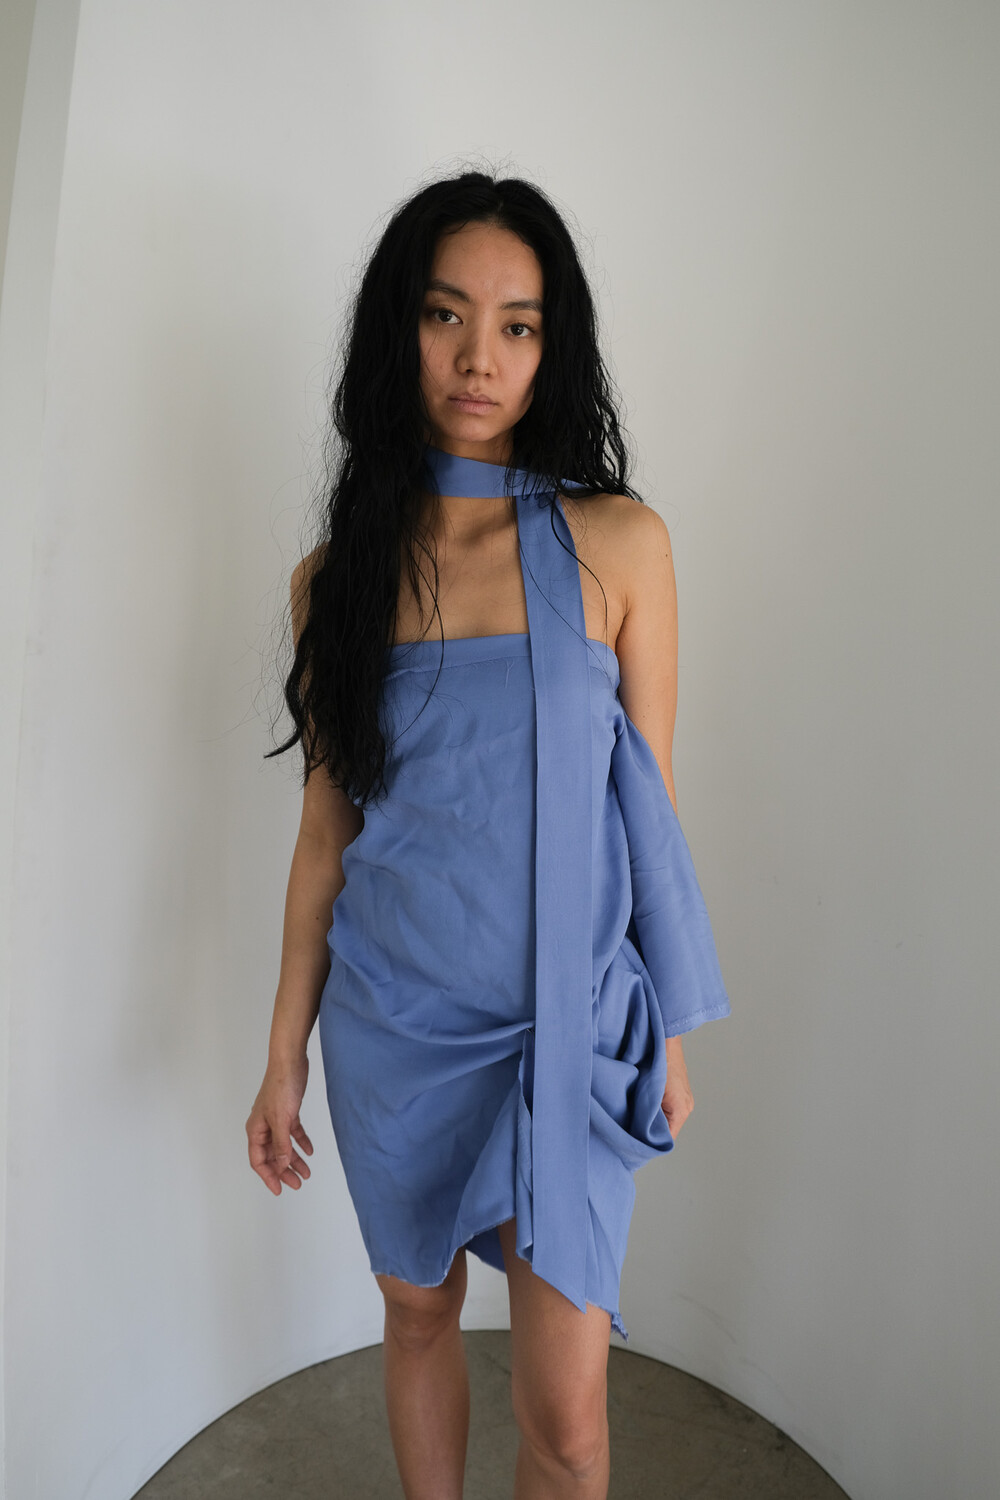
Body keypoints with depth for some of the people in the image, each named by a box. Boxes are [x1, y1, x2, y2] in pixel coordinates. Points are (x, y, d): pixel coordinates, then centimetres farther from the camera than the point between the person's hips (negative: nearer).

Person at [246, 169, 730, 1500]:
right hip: (391, 1024, 3)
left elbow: (647, 803, -2)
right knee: (417, 1314, 22)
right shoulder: (336, 575, 0)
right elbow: (327, 826, 4)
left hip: (567, 1021, -2)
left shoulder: (615, 541, -7)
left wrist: (669, 1038, 3)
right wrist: (287, 1051, 7)